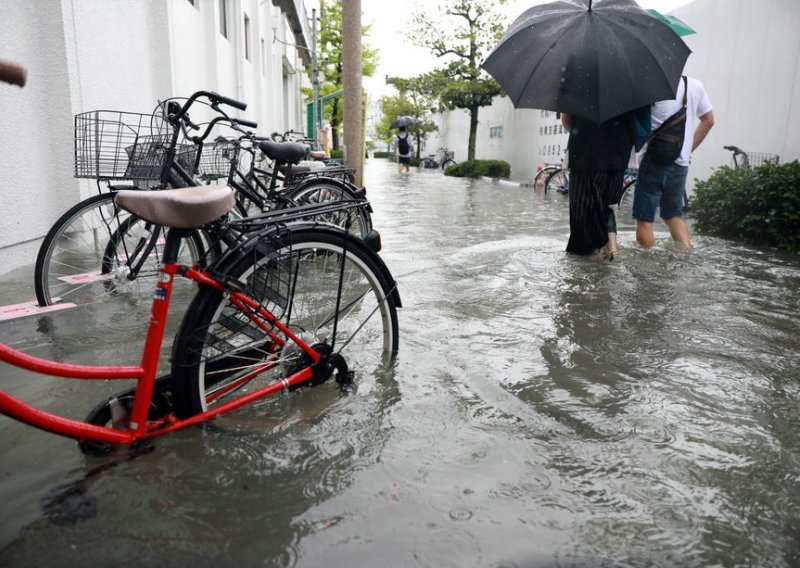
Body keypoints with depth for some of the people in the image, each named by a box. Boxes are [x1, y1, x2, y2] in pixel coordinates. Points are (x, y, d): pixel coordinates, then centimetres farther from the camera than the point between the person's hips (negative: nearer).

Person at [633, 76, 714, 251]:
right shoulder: (696, 85, 12)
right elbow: (708, 121, 19)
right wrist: (689, 148, 22)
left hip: (654, 160, -7)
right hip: (681, 164, 7)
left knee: (644, 220, -2)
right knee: (674, 215, 21)